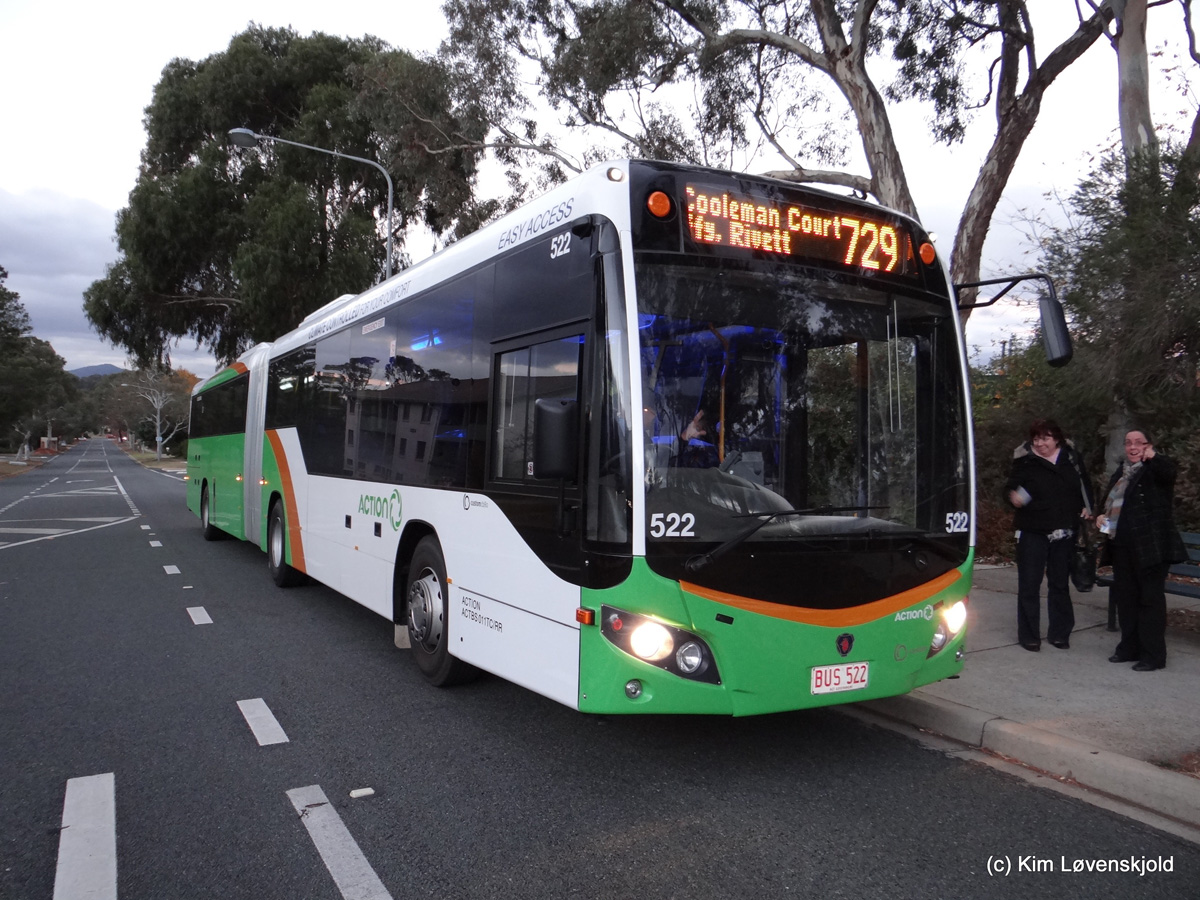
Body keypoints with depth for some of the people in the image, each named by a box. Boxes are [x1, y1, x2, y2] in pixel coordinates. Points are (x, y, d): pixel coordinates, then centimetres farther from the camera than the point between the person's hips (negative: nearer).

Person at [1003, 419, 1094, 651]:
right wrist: (1014, 496, -26)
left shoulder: (1070, 457, 4)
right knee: (1029, 584, 0)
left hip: (1064, 532, 4)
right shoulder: (1025, 461, -7)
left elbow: (1085, 483, 18)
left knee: (1060, 584, 13)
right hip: (1032, 532, -3)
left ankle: (1059, 633, 24)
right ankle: (1029, 635, 9)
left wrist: (1086, 507, 6)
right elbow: (1010, 487, -4)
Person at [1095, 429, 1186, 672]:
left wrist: (1152, 457, -48)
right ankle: (1129, 647, 25)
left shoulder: (1157, 467, -6)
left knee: (1151, 598, -2)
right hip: (1122, 545, 7)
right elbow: (1111, 501, 26)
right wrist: (1103, 516, 8)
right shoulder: (1121, 471, 16)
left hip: (1151, 546, -7)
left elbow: (1168, 472, -31)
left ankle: (1153, 654, 5)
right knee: (1125, 596, 13)